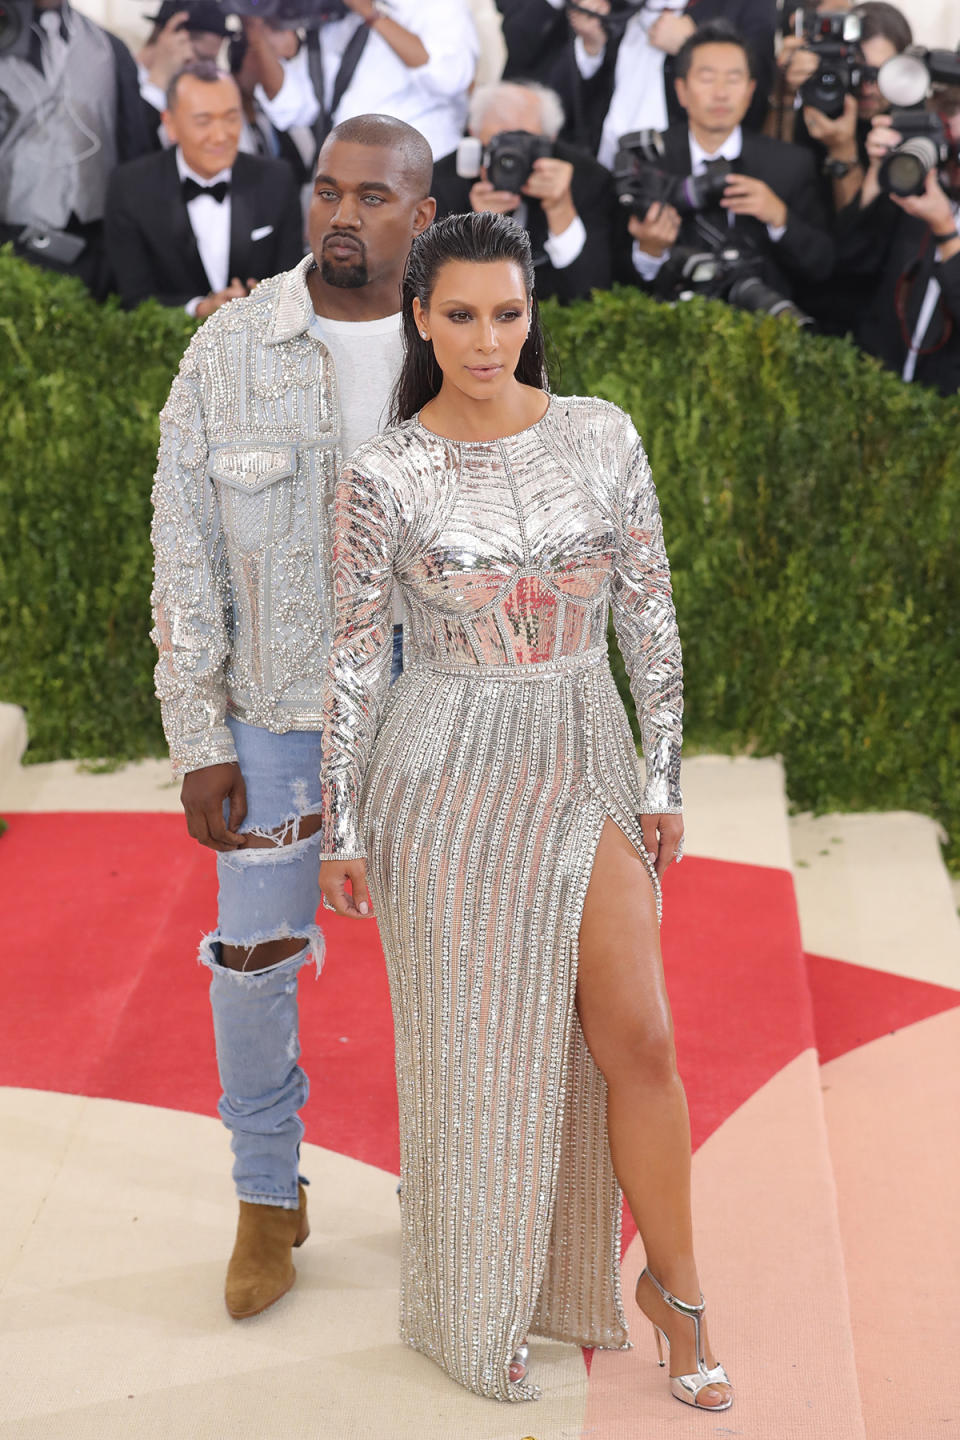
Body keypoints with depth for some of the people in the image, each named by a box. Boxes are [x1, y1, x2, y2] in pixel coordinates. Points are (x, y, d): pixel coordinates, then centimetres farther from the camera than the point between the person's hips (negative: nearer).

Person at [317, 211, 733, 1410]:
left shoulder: (602, 437, -2)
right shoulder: (383, 477, -9)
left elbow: (649, 612, 3)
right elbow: (356, 656, -4)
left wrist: (665, 779, 2)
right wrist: (341, 830, -2)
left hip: (587, 763, 3)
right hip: (450, 773, -2)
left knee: (637, 1037, 0)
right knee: (474, 1052, 7)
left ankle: (673, 1286, 20)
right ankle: (471, 1311, 27)